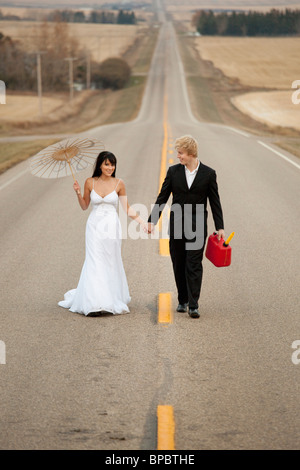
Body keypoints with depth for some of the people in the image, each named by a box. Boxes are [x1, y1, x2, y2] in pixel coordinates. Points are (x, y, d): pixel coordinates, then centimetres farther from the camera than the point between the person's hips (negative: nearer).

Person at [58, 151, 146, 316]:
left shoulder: (119, 184, 1)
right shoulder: (90, 182, 1)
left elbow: (127, 208, 6)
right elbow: (84, 206, 11)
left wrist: (143, 222, 1)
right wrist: (78, 193, -6)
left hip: (112, 227, 1)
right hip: (94, 226, 0)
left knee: (111, 263, 6)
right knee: (95, 262, -7)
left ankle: (113, 299, 21)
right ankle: (94, 303, -9)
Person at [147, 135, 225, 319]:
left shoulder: (208, 174, -3)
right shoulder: (173, 171, 3)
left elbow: (215, 202, 2)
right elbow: (162, 198, 6)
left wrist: (220, 227, 0)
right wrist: (152, 221, -1)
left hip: (197, 227, -3)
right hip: (177, 226, 3)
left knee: (194, 266, -6)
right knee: (179, 265, 9)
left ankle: (193, 305, -6)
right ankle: (183, 301, 22)